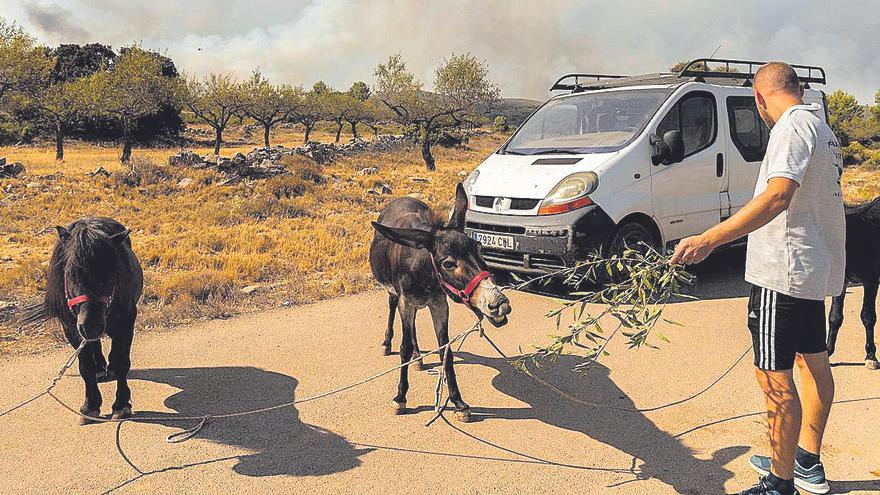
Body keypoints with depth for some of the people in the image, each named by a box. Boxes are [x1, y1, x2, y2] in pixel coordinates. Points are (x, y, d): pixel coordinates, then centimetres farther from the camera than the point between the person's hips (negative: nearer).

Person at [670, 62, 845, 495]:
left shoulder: (793, 126, -16)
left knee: (773, 375, -7)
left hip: (784, 269, -11)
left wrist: (708, 240, -36)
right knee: (812, 360, 18)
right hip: (817, 266, 11)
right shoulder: (823, 129, 16)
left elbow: (777, 197, -30)